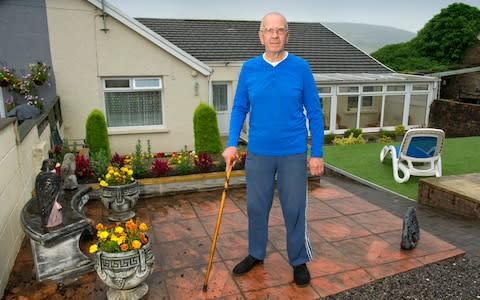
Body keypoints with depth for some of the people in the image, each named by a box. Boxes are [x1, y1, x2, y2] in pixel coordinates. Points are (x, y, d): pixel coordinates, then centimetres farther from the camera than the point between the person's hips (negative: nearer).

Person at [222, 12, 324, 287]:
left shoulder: (301, 67, -4)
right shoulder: (249, 68, 1)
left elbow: (314, 112, -1)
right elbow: (239, 109, 5)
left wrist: (317, 153, -4)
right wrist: (232, 145, -6)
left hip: (294, 153, -2)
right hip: (258, 153, 2)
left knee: (295, 209, 8)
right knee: (256, 207, 14)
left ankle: (299, 261, 30)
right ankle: (256, 254, 36)